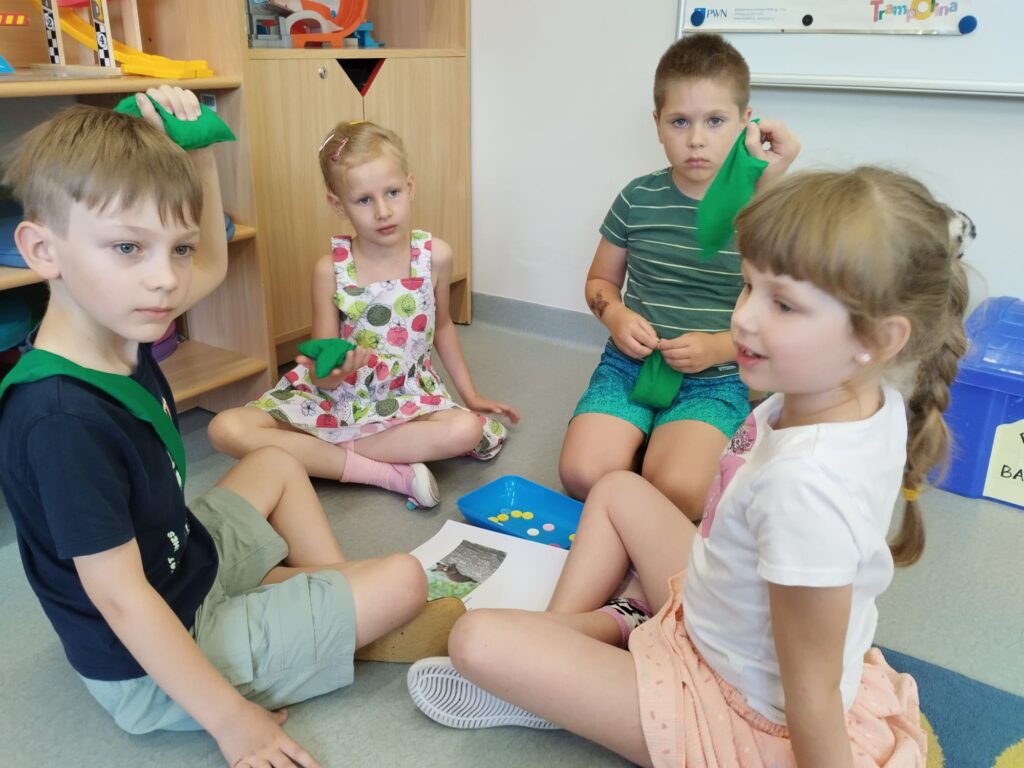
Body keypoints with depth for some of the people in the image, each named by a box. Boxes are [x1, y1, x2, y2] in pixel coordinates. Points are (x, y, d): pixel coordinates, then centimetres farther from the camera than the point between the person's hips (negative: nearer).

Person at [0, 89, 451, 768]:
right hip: (152, 671, -9)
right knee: (404, 583, -11)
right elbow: (119, 597, -29)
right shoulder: (61, 417, -34)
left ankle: (331, 590, 20)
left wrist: (197, 155, -2)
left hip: (189, 555, 9)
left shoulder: (120, 329, -8)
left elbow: (213, 264, 12)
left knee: (277, 464, 28)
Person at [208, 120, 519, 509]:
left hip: (406, 398, 1)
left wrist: (471, 394, 15)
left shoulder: (435, 255, -7)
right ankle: (390, 473, -24)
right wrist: (330, 370, -31)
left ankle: (328, 452, -18)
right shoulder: (331, 269, -11)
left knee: (468, 430, -31)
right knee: (227, 429, -23)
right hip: (336, 397, 0)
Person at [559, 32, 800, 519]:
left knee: (676, 493, -26)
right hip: (629, 364, 2)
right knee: (583, 475, -20)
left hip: (715, 381, -2)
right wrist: (615, 315, -7)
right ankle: (644, 445, 10)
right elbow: (600, 280, 14)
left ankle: (666, 449, 7)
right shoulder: (639, 199, 2)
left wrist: (720, 346, -22)